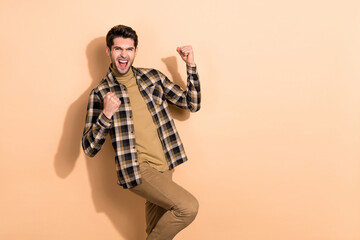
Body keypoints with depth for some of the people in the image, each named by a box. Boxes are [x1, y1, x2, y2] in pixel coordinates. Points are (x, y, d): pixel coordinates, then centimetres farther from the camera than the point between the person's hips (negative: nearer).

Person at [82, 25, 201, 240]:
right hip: (137, 169, -5)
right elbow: (89, 148, -8)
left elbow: (192, 104, 9)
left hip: (164, 167, 5)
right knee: (189, 207, -18)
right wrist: (106, 115, -23)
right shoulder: (100, 93, -5)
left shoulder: (153, 77, 6)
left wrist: (191, 66, -1)